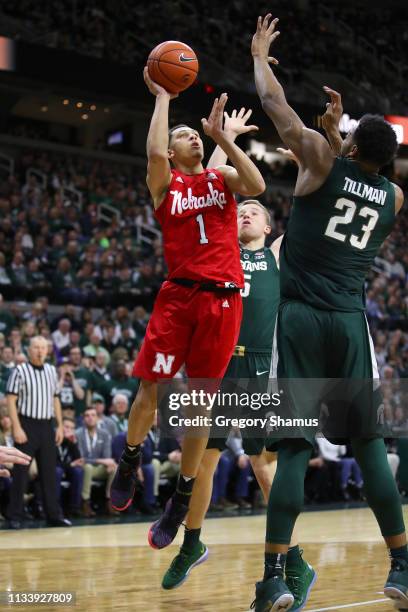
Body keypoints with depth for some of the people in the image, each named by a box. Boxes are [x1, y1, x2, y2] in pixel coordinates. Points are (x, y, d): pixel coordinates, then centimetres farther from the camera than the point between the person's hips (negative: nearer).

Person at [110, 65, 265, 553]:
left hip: (223, 298, 1)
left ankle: (181, 500, 14)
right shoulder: (165, 182, 9)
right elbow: (155, 153, -15)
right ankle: (130, 460, 23)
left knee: (199, 400, 3)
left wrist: (222, 135, -3)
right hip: (179, 295, -1)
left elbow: (257, 186, -7)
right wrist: (162, 97, -3)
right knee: (151, 389, -6)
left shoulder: (222, 177, 14)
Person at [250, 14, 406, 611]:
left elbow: (275, 103, 6)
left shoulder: (323, 162, -1)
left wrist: (260, 56, 23)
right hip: (351, 322, 3)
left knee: (295, 448, -5)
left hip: (301, 319, -3)